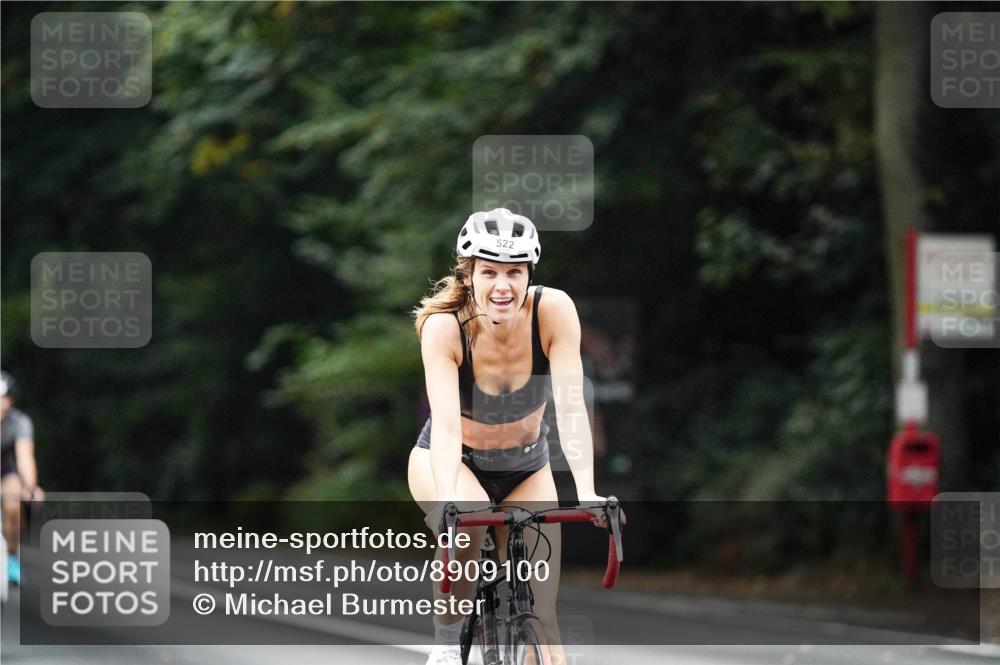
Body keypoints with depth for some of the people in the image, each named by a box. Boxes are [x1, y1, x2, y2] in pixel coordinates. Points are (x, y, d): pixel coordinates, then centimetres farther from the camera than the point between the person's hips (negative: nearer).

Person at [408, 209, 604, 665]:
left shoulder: (554, 311, -26)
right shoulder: (444, 327, -29)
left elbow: (570, 406, -31)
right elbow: (446, 424, -38)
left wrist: (586, 492, -44)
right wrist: (448, 500, -54)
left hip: (525, 468, 2)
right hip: (449, 460, -2)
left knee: (539, 616, -8)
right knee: (468, 516, -36)